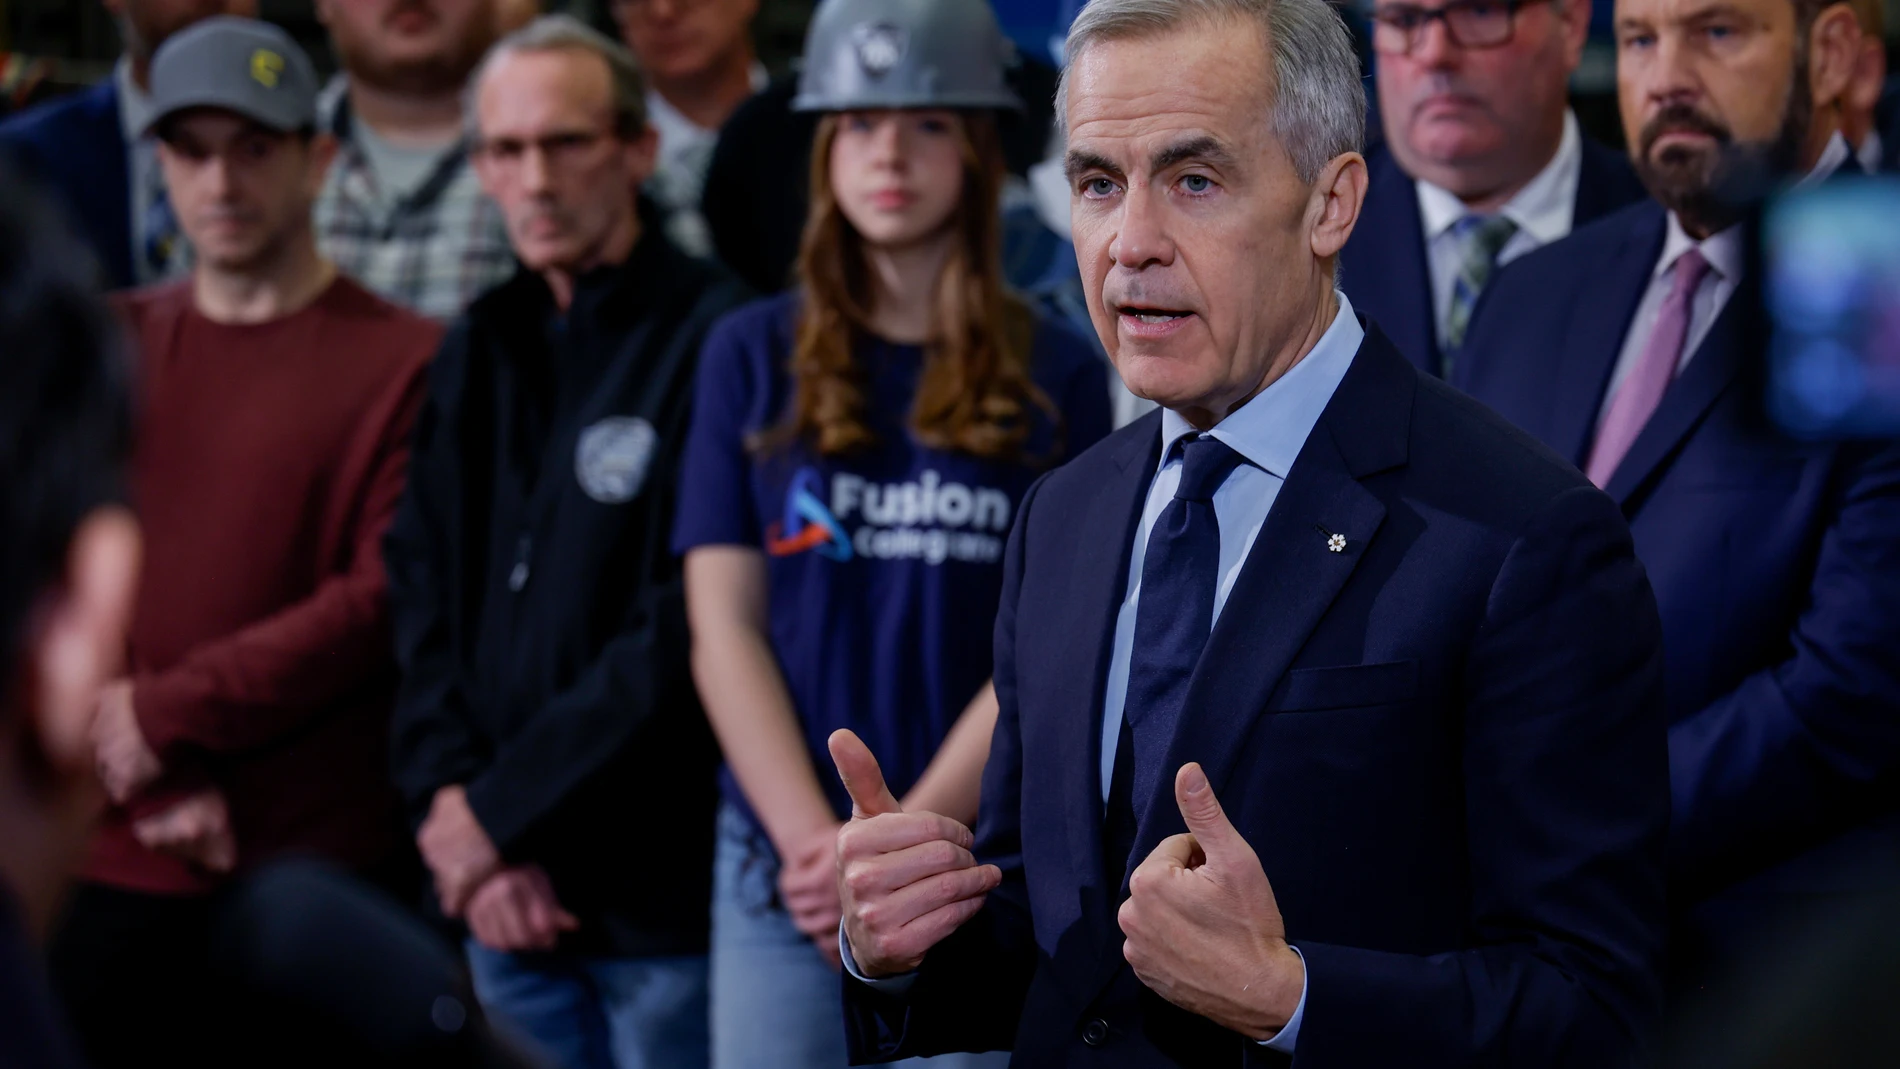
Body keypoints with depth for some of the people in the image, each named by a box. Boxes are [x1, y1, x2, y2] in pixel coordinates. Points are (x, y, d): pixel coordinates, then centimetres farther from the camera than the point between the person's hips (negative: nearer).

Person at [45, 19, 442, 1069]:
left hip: (317, 871, -4)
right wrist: (155, 782, -10)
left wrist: (164, 714, -12)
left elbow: (387, 598, -11)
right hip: (111, 873, 4)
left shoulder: (407, 363, -3)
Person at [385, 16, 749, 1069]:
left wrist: (503, 809, -12)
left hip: (664, 895, -6)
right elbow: (422, 598, 10)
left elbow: (690, 629, -15)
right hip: (507, 900, 6)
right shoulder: (480, 350, 13)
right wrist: (453, 800, -6)